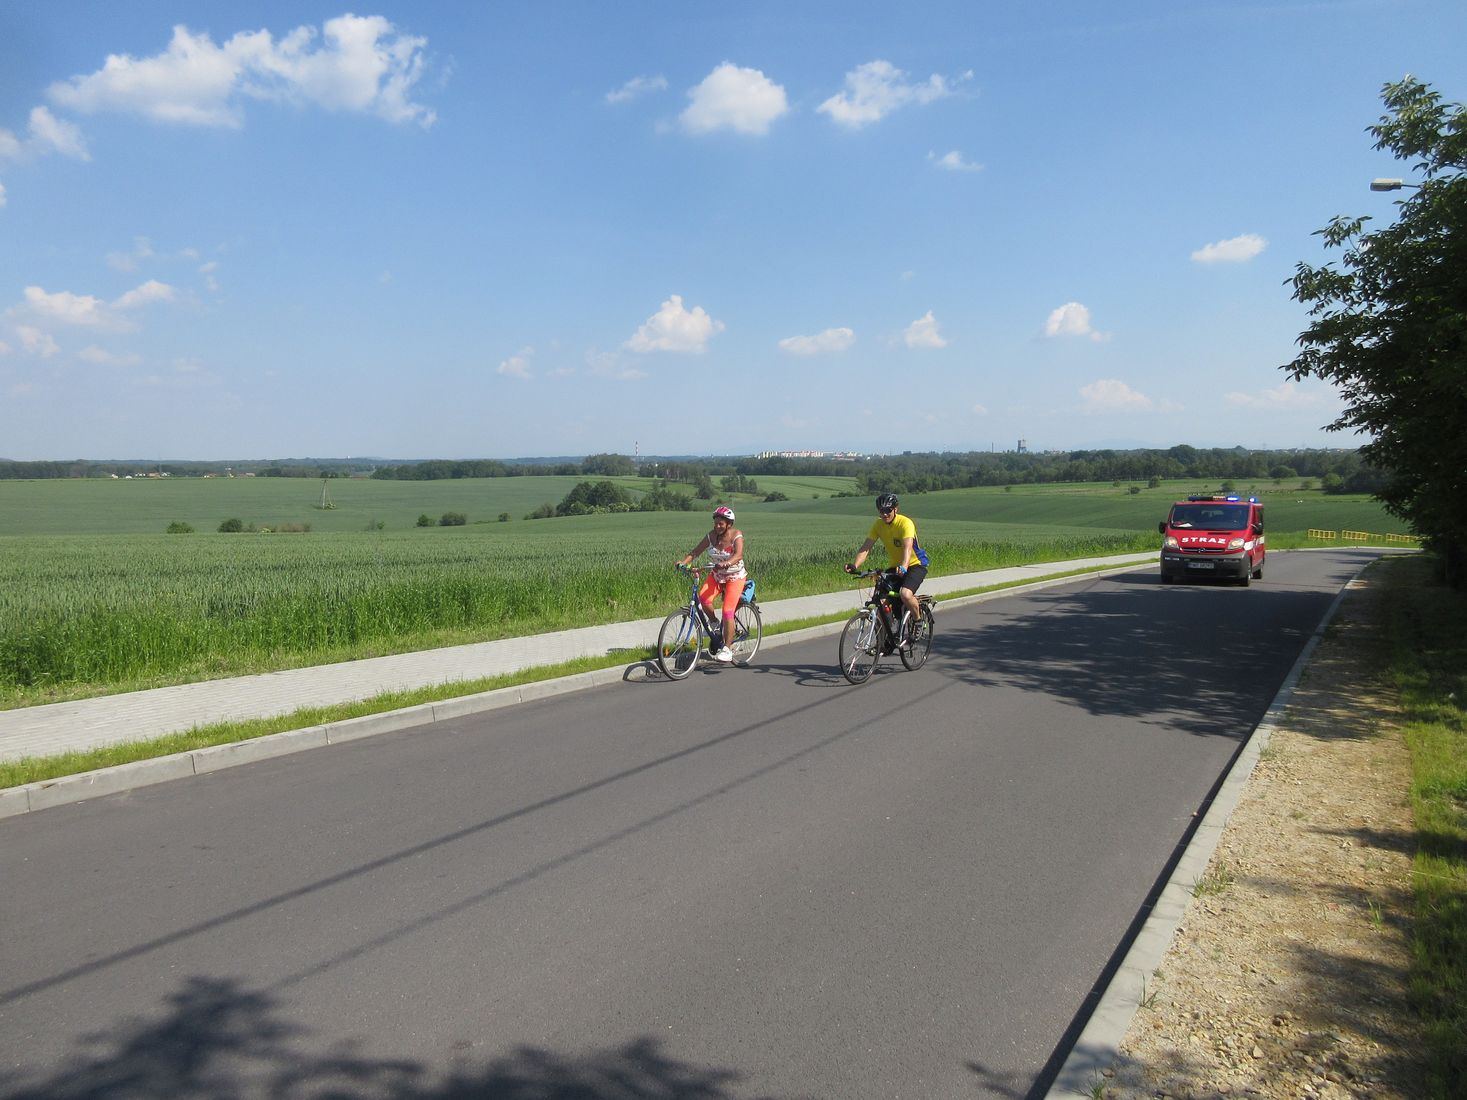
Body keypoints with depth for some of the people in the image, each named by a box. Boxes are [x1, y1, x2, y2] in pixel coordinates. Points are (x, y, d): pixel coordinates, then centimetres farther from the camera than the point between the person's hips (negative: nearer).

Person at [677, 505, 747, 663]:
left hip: (735, 577, -4)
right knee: (703, 596, -25)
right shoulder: (711, 536, -6)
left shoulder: (736, 535, -17)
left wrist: (725, 564, -53)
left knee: (727, 611, -17)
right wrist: (683, 562, -26)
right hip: (716, 575, 4)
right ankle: (714, 622, 4)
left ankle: (727, 649, -8)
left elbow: (738, 555, -33)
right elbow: (695, 551, -8)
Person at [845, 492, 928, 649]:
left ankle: (918, 620, -2)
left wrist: (903, 567, -55)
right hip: (895, 567, 6)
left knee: (905, 594, -32)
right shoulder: (878, 525, -6)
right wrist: (854, 565, -31)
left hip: (915, 565, -6)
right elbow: (866, 547, -14)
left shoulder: (905, 523, -22)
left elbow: (907, 547, -37)